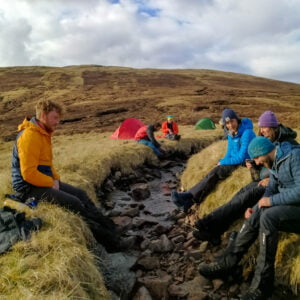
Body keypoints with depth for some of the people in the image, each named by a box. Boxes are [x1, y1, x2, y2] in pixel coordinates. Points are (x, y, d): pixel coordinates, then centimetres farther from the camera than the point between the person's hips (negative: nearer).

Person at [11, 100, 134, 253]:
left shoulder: (43, 133, 10)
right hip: (30, 188, -10)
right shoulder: (30, 136, -22)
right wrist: (52, 183, -15)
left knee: (80, 194, 1)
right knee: (73, 203, -17)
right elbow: (28, 173, -26)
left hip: (45, 182, 10)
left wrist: (55, 179, 3)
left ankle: (111, 231, 4)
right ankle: (109, 240, -8)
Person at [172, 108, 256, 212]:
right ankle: (189, 201, -23)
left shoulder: (247, 133, -19)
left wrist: (222, 162, -10)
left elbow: (241, 158, -20)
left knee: (215, 172, -24)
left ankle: (189, 197, -22)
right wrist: (223, 162, -4)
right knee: (214, 173, -16)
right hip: (235, 161, 7)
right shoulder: (231, 133, 7)